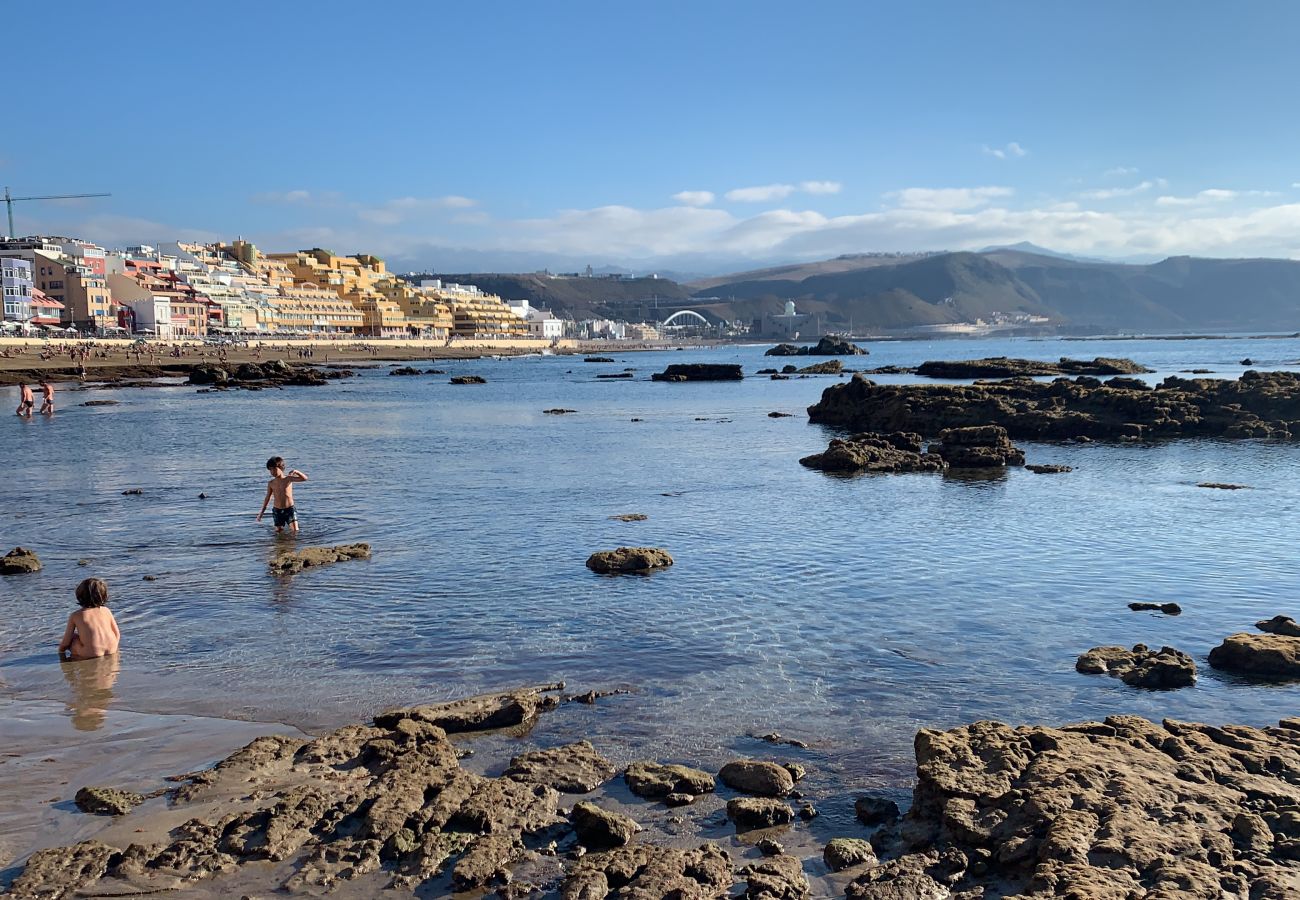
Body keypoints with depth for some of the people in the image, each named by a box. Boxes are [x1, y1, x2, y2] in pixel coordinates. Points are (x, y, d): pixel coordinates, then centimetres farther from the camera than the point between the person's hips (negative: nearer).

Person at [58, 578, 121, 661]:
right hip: (112, 651, 3)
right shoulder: (106, 611, 9)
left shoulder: (75, 616, 2)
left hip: (90, 655, -3)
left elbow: (66, 642, 4)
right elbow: (117, 635, 11)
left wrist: (60, 650, 25)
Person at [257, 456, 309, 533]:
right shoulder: (271, 483, 2)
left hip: (290, 509, -2)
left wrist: (296, 472, -24)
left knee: (295, 531, -10)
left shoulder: (288, 479, -5)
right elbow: (268, 498, 11)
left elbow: (304, 478, -11)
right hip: (277, 511, 2)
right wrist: (262, 512, 13)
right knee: (279, 532, 4)